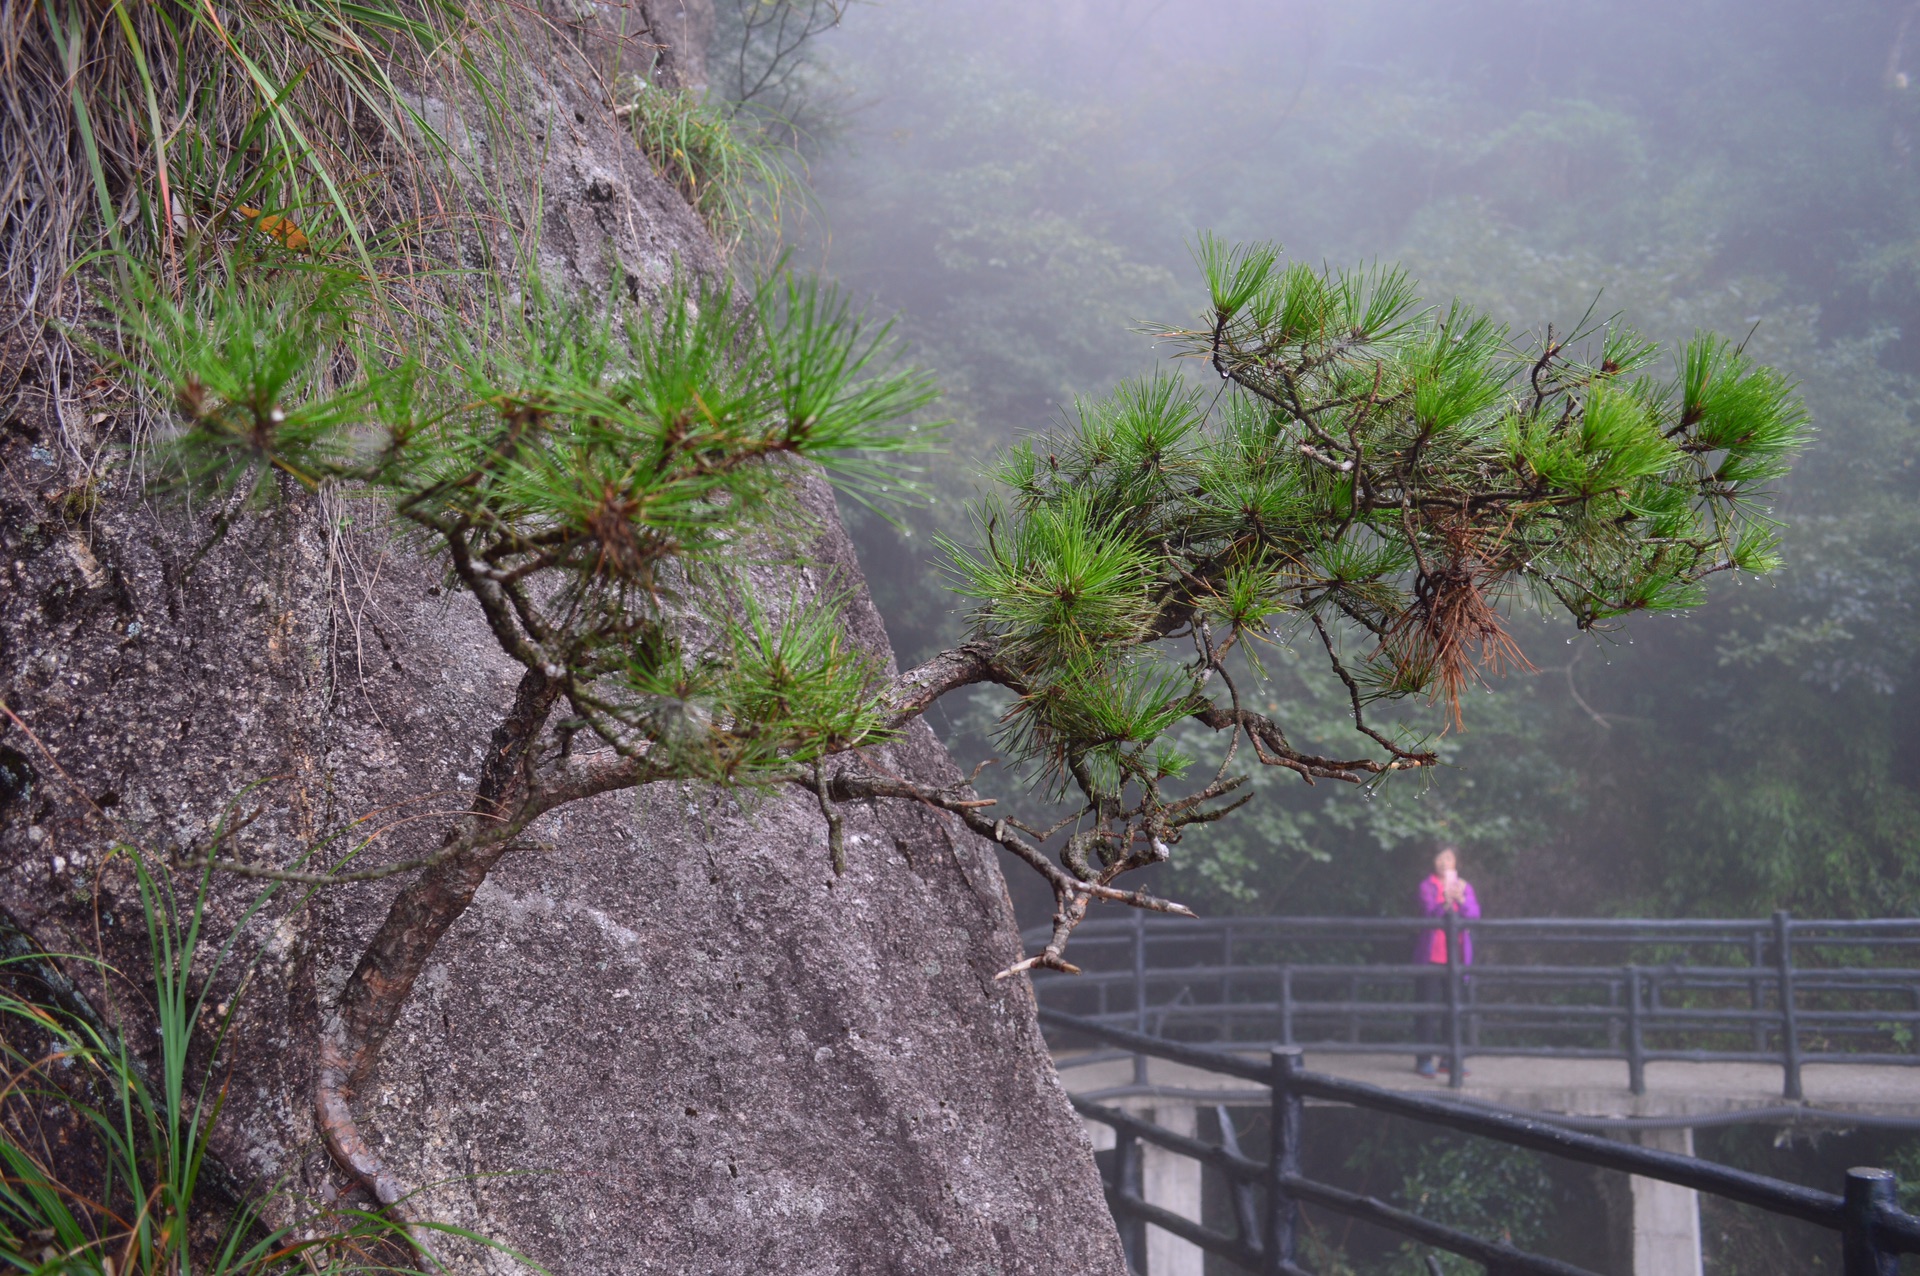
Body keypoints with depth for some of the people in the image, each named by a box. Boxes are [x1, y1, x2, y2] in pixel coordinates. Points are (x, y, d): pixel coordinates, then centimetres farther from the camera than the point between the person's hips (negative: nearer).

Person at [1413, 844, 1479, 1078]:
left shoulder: (1465, 887, 11)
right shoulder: (1428, 886, 0)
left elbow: (1474, 914, -2)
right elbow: (1430, 914, -14)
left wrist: (1460, 899, -20)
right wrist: (1445, 904, -34)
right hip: (1431, 958, -4)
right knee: (1429, 1008, -4)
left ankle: (1448, 1058, 15)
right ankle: (1424, 1059, 0)